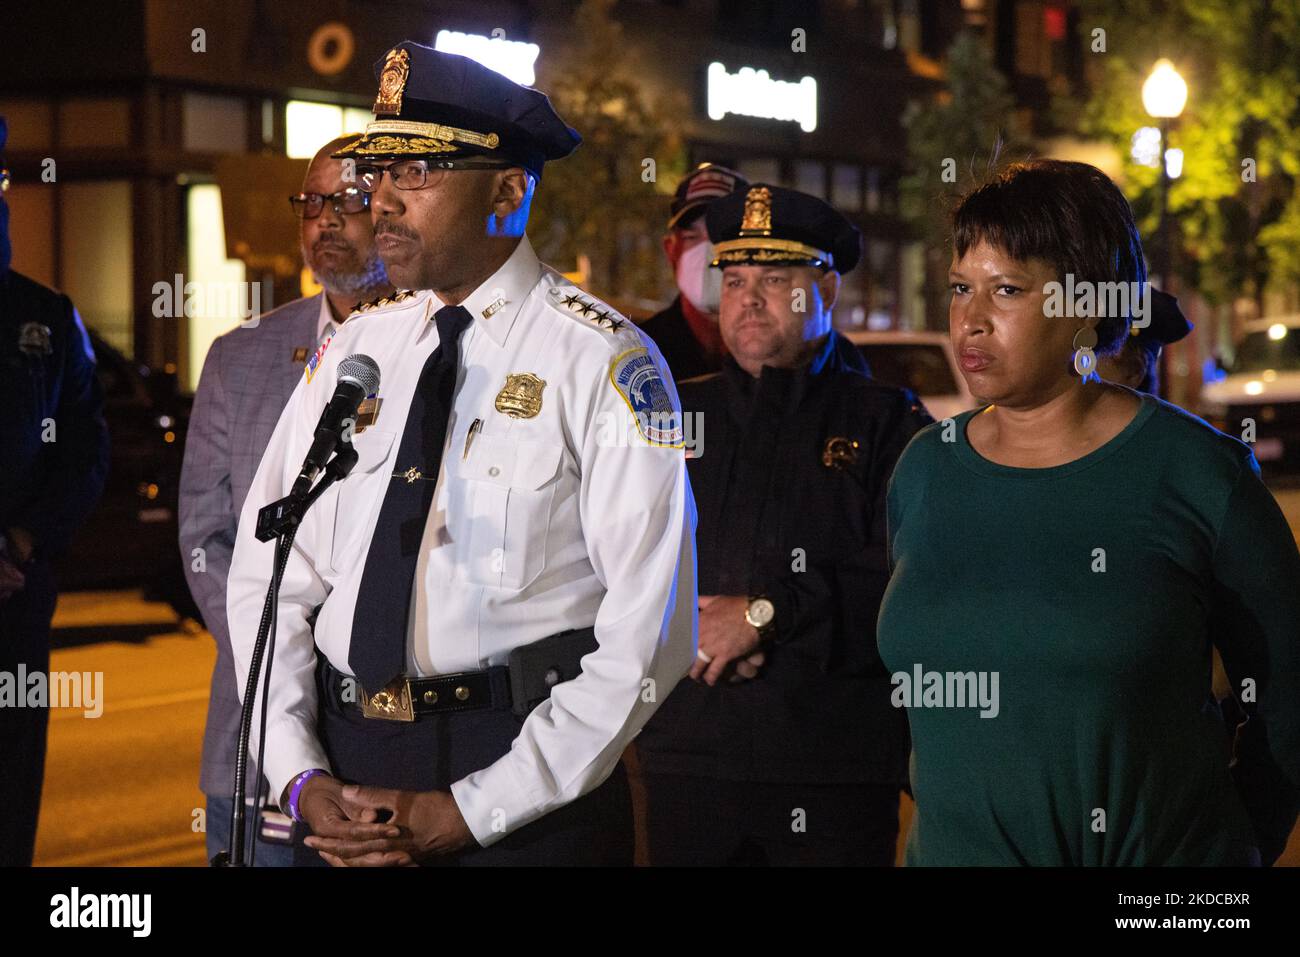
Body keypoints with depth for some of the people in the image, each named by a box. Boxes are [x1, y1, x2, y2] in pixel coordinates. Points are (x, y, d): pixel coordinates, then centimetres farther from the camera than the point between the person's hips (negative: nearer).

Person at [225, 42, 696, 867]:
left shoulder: (603, 363, -7)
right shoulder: (355, 348, 8)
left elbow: (648, 631, -12)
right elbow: (270, 574, 7)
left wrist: (471, 812, -14)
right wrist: (302, 779, -6)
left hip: (526, 799, -4)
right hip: (344, 761, 4)